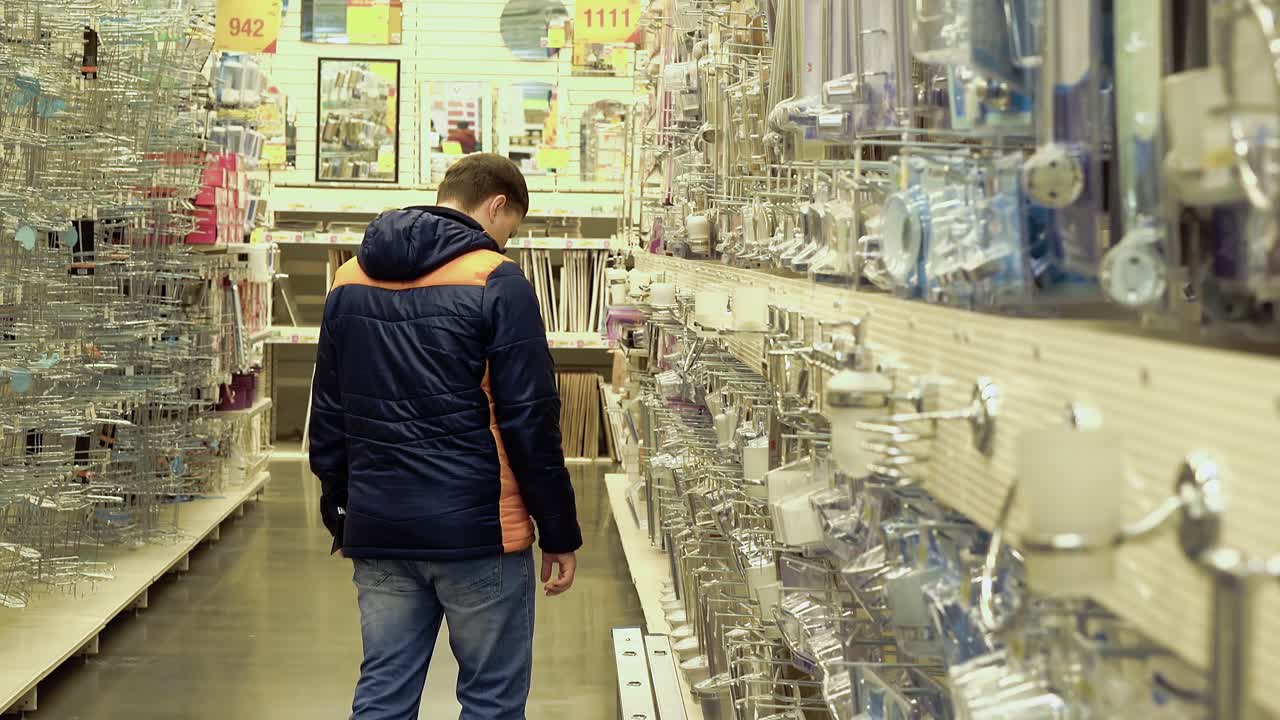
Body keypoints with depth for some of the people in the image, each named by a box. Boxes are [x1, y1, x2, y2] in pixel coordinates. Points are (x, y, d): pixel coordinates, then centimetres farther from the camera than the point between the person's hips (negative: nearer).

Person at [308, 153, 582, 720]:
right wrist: (559, 533, -3)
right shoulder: (496, 281, -8)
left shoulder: (350, 282, 10)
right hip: (476, 527, -5)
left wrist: (341, 514, 22)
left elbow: (327, 413, 14)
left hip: (377, 530, 6)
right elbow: (530, 420, -10)